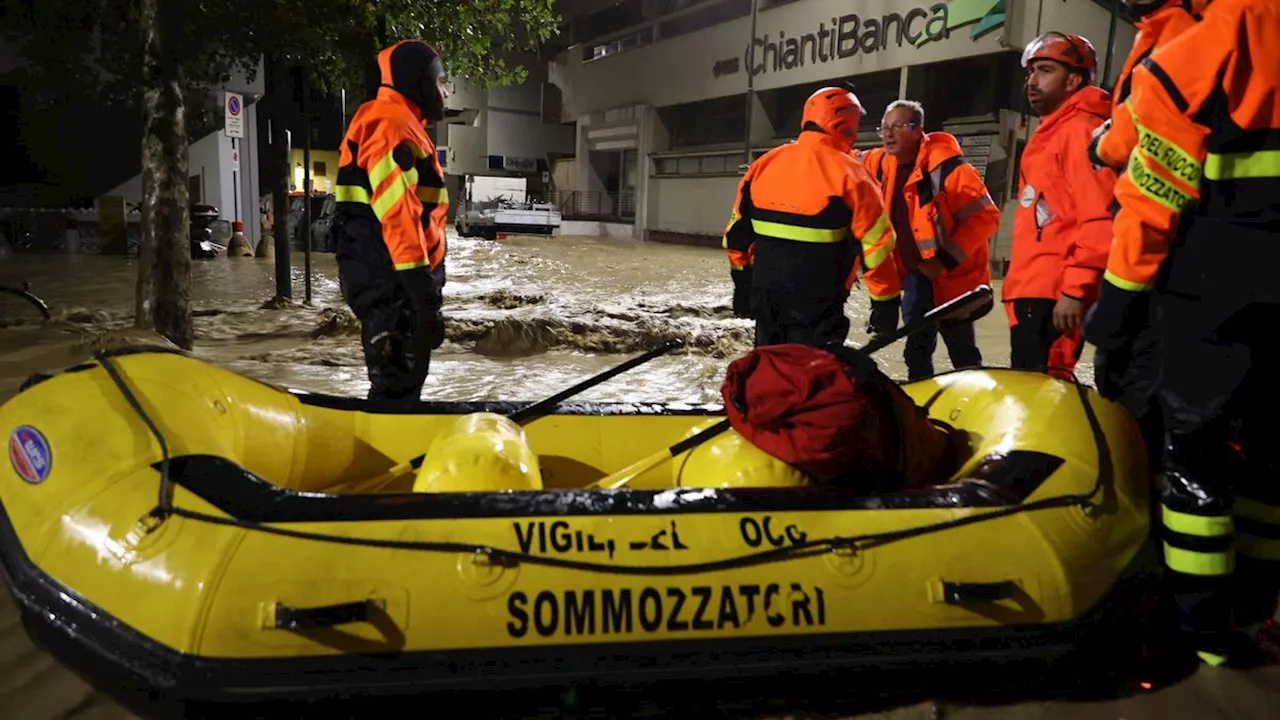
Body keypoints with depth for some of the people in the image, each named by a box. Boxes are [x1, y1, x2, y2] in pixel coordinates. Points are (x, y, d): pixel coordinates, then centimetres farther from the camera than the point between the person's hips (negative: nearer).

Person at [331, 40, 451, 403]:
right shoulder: (392, 126, -12)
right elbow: (397, 210, -23)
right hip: (393, 280, -11)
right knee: (397, 384, -8)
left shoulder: (398, 124, 22)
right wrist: (420, 279, -27)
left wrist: (422, 277, 23)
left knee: (401, 379, 17)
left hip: (392, 277, 11)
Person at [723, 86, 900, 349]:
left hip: (766, 296, 5)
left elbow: (739, 231, 10)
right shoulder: (848, 174, -12)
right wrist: (886, 300, 0)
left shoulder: (764, 164, 4)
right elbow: (874, 243, -11)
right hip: (817, 305, -5)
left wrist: (743, 282, 21)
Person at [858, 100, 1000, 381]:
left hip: (952, 274, -7)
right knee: (916, 348, 17)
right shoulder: (880, 163, -1)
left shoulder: (947, 167, -22)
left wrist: (945, 260, -25)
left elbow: (986, 217, -21)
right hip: (916, 272, 7)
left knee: (962, 350, 1)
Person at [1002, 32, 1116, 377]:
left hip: (1054, 294, -10)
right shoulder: (1049, 135, 23)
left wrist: (1075, 289, -22)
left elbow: (1100, 219, -19)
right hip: (1032, 290, 10)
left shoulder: (1082, 131, -8)